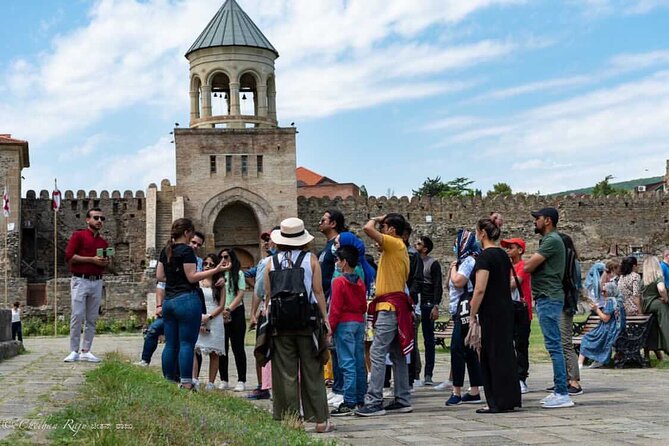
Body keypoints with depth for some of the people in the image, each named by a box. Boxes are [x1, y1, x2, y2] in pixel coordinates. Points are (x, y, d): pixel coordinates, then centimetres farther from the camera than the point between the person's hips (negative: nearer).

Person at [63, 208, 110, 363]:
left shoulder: (103, 242, 19)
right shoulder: (78, 236, 2)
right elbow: (69, 256, -9)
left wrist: (105, 263, 4)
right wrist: (92, 259, -13)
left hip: (97, 282, 5)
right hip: (80, 280, -5)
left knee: (92, 319, 3)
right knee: (77, 316, -9)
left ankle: (86, 351, 7)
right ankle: (74, 351, -5)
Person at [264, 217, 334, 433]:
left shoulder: (272, 262, 2)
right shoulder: (311, 260, -1)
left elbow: (268, 294, 1)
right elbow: (318, 291, -2)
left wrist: (270, 318, 10)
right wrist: (325, 319, 3)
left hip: (280, 323, 1)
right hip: (307, 322, -1)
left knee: (286, 374, 5)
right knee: (312, 372, 6)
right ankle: (320, 420, 7)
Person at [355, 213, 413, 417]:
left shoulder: (395, 244, -10)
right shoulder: (399, 249, 19)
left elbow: (368, 228, -21)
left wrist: (376, 219, -2)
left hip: (390, 307, -11)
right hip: (396, 306, 11)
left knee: (377, 353, -12)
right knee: (397, 355, 11)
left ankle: (373, 403, -14)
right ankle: (402, 400, 15)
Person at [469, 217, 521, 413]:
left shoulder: (485, 256, -14)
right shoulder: (503, 255, 12)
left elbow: (480, 289, -19)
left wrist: (472, 315, -14)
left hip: (491, 312, -8)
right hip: (507, 308, 9)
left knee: (492, 355, -3)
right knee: (506, 352, 12)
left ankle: (498, 403, 0)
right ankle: (510, 399, 17)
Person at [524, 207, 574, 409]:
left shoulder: (552, 240, -13)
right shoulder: (548, 240, 20)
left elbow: (528, 266, -16)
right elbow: (530, 266, 19)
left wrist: (528, 262, 3)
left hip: (549, 299, -11)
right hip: (546, 297, 11)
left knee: (554, 345, -11)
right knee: (554, 346, 11)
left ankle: (562, 394, -11)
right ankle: (559, 391, 15)